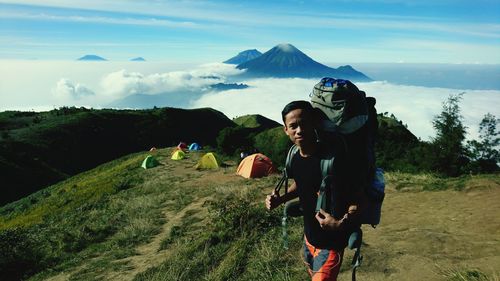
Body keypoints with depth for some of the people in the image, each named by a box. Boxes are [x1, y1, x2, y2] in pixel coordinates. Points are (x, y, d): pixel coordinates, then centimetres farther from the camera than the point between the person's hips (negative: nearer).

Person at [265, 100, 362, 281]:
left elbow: (357, 199, -22)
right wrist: (280, 199, -2)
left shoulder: (335, 157, -27)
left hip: (331, 243, -7)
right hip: (309, 236, 7)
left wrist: (342, 223, -38)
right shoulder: (294, 158, -6)